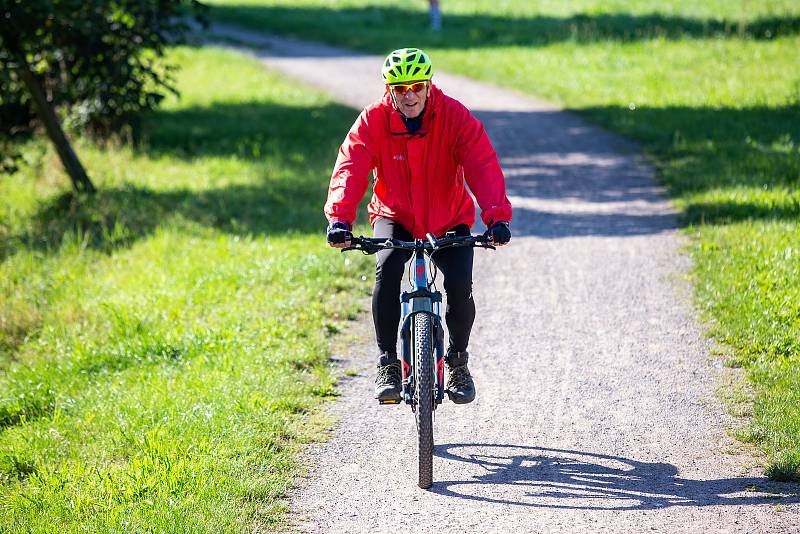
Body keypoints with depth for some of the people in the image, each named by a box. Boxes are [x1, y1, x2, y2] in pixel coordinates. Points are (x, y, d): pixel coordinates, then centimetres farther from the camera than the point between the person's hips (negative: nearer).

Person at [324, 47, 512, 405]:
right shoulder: (373, 120, -16)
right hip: (395, 217, 0)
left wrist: (497, 216, -43)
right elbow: (350, 169, -27)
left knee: (459, 286, -22)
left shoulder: (455, 117, -18)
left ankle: (458, 362, 7)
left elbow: (483, 167, -27)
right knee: (388, 269, -30)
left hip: (449, 220, 0)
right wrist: (339, 218, -44)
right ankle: (387, 366, -17)